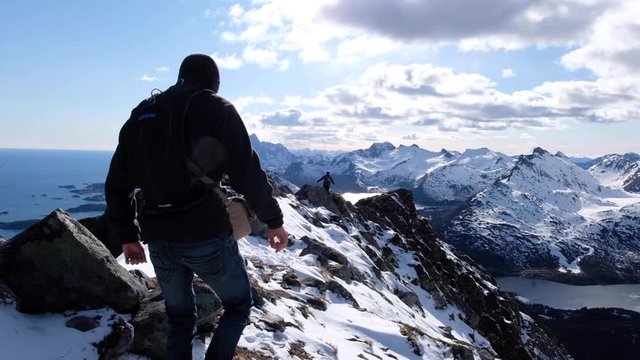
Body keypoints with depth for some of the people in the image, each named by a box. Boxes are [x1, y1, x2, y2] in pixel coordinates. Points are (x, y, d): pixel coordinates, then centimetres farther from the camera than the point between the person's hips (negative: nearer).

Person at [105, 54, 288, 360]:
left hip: (159, 241, 5)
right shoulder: (216, 109, -3)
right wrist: (273, 219, 0)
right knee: (238, 305, 17)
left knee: (179, 318, 20)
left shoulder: (139, 115, 13)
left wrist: (126, 235, 20)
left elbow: (117, 184, 13)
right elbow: (247, 172, -10)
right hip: (207, 235, -5)